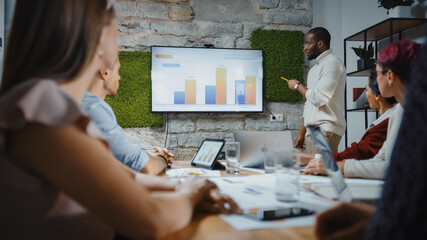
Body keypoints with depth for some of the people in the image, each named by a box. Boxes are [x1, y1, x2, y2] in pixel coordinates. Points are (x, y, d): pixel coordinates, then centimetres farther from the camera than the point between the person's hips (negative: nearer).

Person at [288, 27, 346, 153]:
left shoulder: (332, 63, -7)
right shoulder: (314, 70, 23)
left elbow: (319, 98, -18)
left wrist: (297, 85, -2)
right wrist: (301, 134, 20)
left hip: (326, 130, -9)